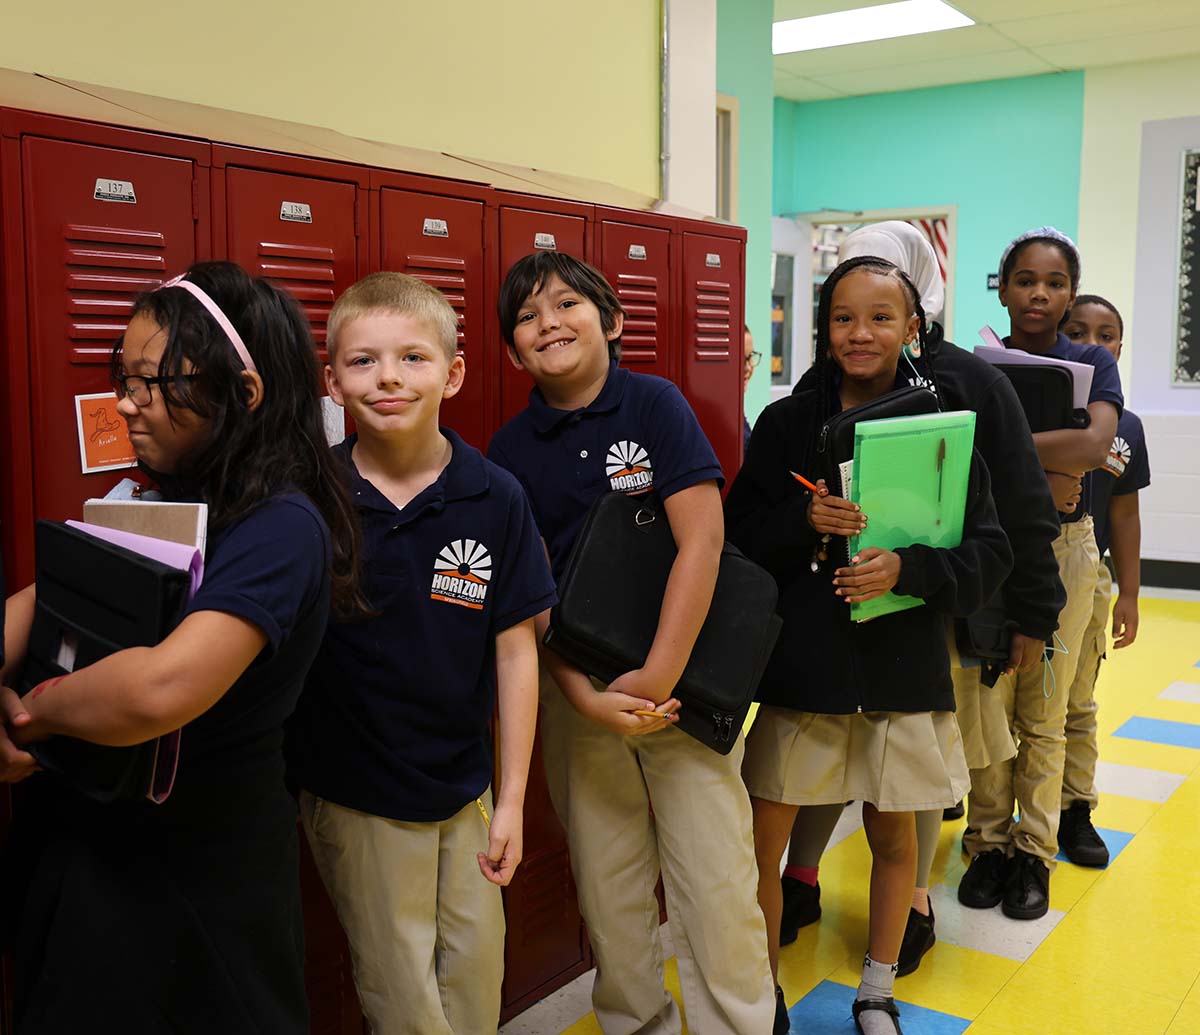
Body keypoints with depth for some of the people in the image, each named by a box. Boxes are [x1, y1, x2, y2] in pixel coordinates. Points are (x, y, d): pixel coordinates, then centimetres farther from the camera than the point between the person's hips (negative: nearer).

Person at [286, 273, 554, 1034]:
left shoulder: (495, 499, -10)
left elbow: (516, 648, -5)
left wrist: (512, 800, -3)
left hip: (463, 783, 2)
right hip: (353, 792, -1)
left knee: (478, 964, 16)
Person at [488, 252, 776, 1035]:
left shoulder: (655, 404, -5)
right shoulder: (512, 448, 2)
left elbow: (702, 541, -11)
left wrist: (658, 678, -15)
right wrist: (586, 697, -12)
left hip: (686, 679, -2)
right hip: (579, 690, 2)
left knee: (718, 887, -1)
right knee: (609, 895, 10)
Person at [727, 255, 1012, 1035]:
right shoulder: (786, 424, 1)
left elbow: (991, 554, -3)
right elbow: (739, 537, -1)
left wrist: (909, 568, -21)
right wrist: (804, 519, -20)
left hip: (903, 670, 0)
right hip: (800, 667, 0)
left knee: (893, 835, 15)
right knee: (759, 836, 2)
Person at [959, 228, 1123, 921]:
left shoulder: (1093, 364, 1)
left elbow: (1095, 444, -19)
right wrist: (1036, 480, -21)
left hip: (1064, 547, 0)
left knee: (1044, 712, 5)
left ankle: (1035, 854, 20)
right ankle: (988, 844, 19)